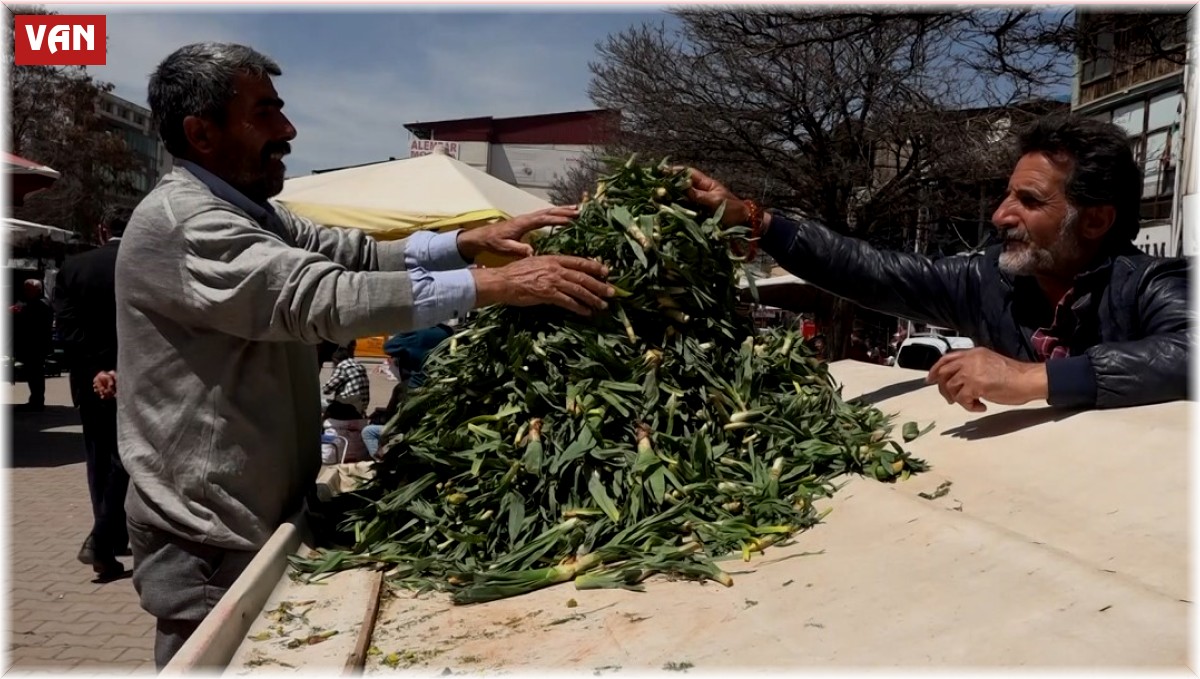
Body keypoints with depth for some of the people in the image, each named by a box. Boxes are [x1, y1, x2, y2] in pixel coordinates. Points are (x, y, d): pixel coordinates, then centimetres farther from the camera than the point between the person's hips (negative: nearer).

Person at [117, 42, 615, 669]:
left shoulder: (247, 212, 12)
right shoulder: (179, 221, -21)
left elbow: (359, 254, 3)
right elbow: (321, 296, -33)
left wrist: (473, 240, -12)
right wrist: (495, 285, -35)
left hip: (262, 520, 9)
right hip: (207, 544, -9)